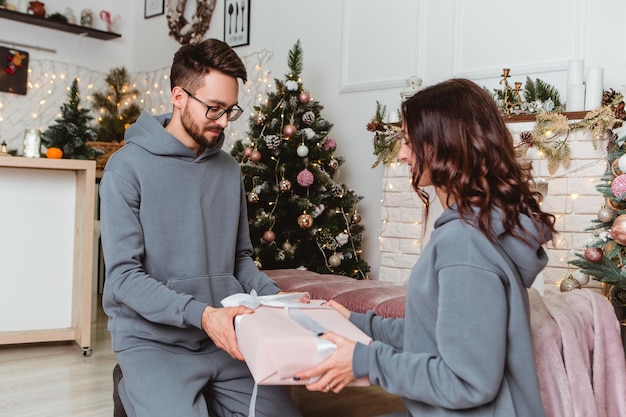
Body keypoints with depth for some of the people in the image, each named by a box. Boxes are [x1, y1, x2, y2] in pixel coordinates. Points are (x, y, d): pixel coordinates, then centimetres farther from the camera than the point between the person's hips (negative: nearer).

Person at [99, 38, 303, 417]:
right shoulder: (128, 166, -9)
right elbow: (123, 276, -14)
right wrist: (200, 313, -26)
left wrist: (275, 296, -6)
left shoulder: (230, 169, 7)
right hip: (152, 339, -4)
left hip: (223, 338, 5)